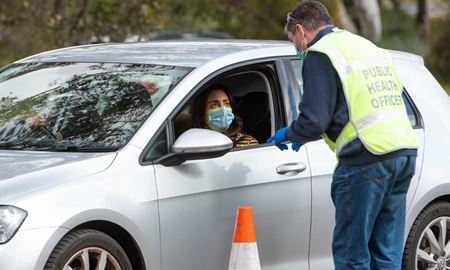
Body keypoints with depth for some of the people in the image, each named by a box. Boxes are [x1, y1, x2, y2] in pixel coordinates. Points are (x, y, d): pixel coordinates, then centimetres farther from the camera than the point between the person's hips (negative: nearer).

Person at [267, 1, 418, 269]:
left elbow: (314, 120, -13)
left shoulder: (319, 54, -5)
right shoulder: (368, 46, 22)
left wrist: (288, 134, 11)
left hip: (367, 160, -8)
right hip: (404, 152, 8)